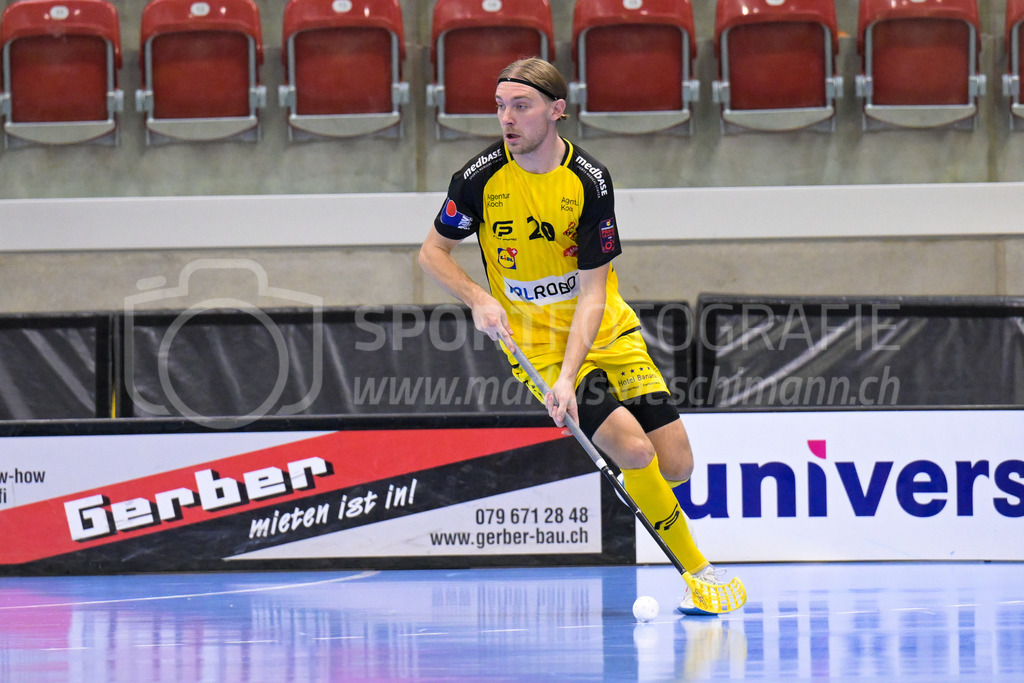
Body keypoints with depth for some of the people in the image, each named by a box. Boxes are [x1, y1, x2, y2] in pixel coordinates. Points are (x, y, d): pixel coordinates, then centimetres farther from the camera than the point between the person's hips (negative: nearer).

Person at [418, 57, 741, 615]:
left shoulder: (590, 182, -13)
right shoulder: (480, 177, -12)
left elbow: (592, 293, -15)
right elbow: (433, 250, 4)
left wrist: (568, 376, -26)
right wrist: (478, 300, -15)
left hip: (608, 334, 2)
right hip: (536, 345, -2)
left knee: (676, 466, -4)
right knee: (635, 451, -21)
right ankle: (698, 572, -5)